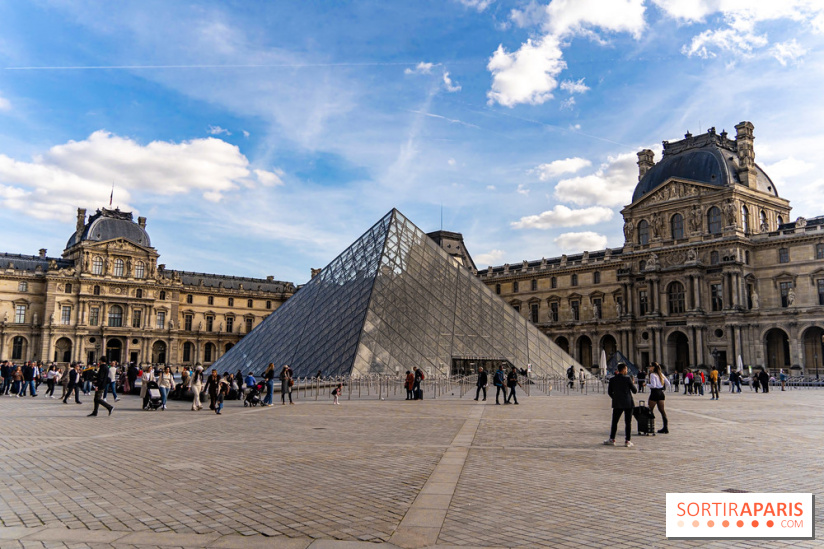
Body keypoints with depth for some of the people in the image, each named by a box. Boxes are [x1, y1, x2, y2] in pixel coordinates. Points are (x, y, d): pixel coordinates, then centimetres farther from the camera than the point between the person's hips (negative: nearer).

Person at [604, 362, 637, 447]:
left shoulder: (612, 379, 0)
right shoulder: (627, 378, -9)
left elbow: (609, 392, 6)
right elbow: (635, 390, -4)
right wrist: (633, 384, 14)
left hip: (617, 404, 2)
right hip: (628, 403, -2)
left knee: (614, 422, 10)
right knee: (628, 423, 4)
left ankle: (612, 439, 12)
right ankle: (627, 441, 5)